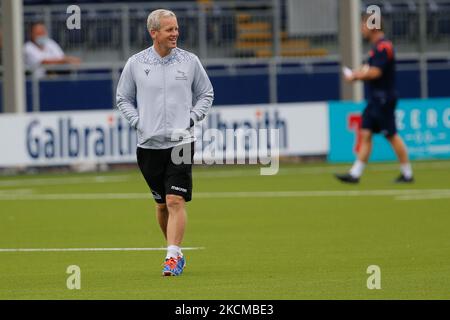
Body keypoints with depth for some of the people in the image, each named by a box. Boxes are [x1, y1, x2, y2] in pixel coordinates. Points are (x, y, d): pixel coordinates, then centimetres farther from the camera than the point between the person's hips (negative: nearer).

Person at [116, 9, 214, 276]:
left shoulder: (190, 61, 3)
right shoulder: (136, 64, 3)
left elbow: (206, 94, 14)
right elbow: (123, 98, 14)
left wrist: (191, 119, 1)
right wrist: (138, 122, -1)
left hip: (181, 142, -2)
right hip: (149, 144, 2)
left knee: (175, 201, -13)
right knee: (162, 203, 10)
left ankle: (173, 257, -15)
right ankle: (176, 251, 27)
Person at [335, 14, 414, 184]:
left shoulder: (383, 46, -15)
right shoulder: (377, 47, 16)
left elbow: (375, 72, -22)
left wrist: (356, 76, -9)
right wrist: (358, 74, 3)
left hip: (383, 99, -10)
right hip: (375, 100, 10)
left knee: (392, 136, -4)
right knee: (365, 134, 5)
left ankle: (407, 174, 4)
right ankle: (355, 174, 3)